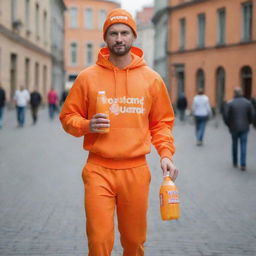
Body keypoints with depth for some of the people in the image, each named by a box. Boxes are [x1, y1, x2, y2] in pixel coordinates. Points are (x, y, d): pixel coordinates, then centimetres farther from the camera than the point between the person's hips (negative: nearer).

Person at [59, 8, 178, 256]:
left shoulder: (151, 78, 6)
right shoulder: (87, 77, 2)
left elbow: (162, 122, 12)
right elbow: (68, 117, 8)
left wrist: (166, 153, -2)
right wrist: (87, 126, -13)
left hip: (136, 171, 1)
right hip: (99, 170, -1)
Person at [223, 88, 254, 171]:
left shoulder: (230, 104, -8)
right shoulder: (248, 103, -3)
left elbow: (226, 117, -8)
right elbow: (251, 116, -3)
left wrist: (229, 125, 9)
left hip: (234, 128, 0)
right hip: (244, 128, 0)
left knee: (234, 144, 17)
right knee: (243, 146, 3)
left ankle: (235, 163, 26)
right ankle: (243, 165, -6)